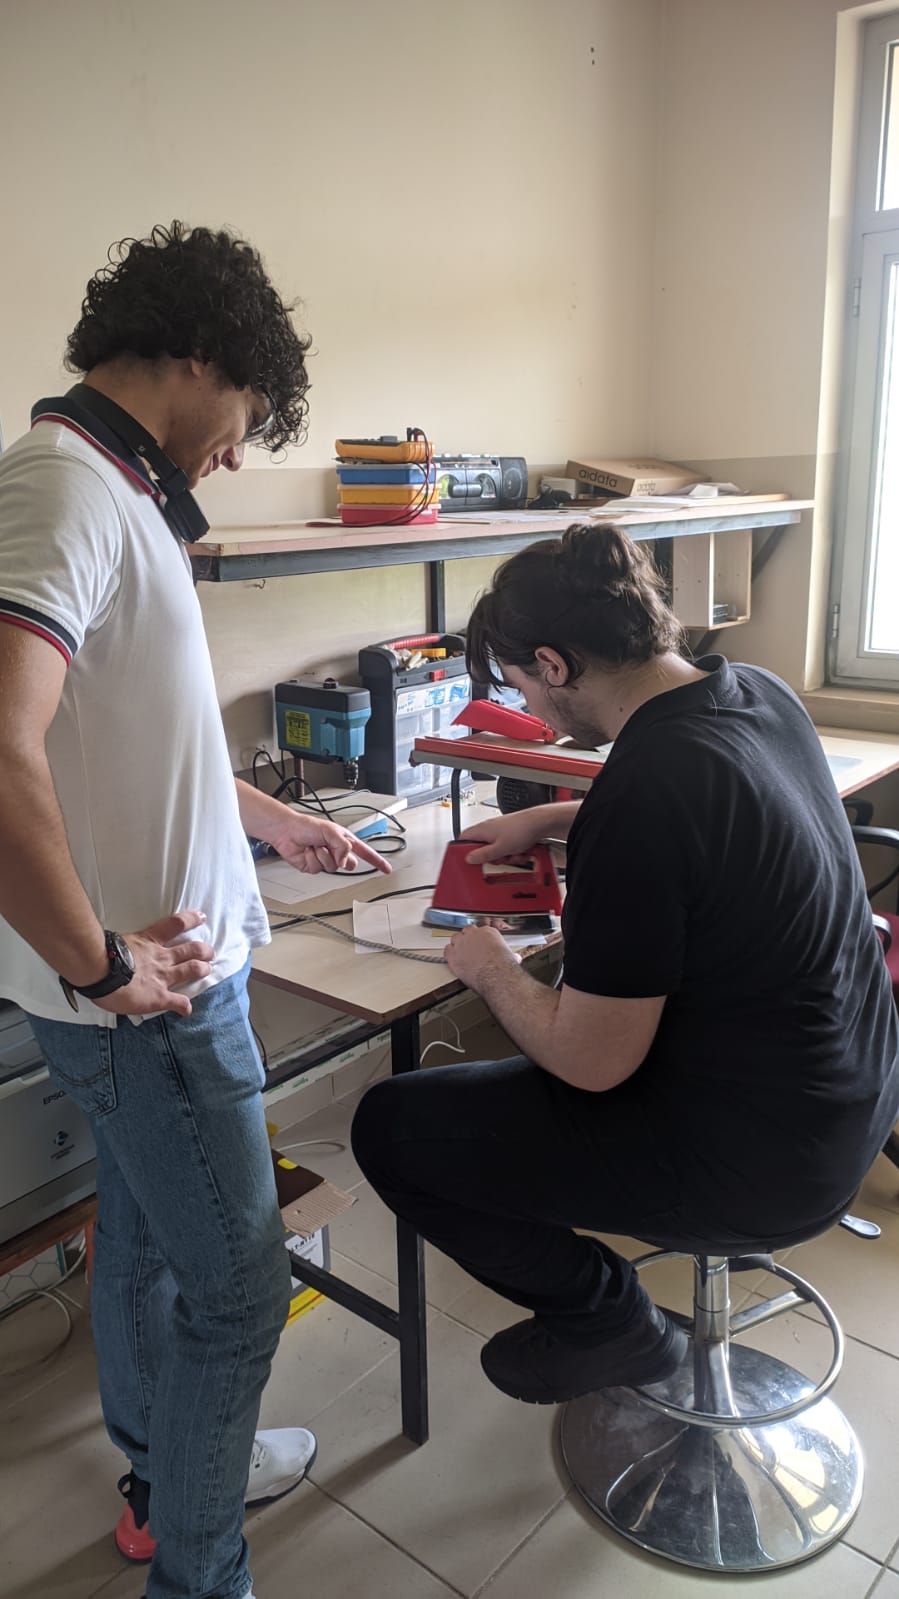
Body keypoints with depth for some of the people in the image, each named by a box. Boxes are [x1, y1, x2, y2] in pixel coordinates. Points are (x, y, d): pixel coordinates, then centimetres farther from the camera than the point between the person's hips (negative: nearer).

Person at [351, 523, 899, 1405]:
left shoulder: (641, 790, -30)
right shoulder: (758, 693, -3)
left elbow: (591, 1063, -22)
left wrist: (492, 970, -4)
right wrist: (549, 820, 20)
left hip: (758, 1161, -9)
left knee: (388, 1127, -1)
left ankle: (606, 1318, 15)